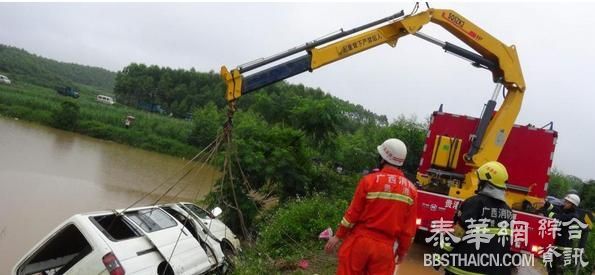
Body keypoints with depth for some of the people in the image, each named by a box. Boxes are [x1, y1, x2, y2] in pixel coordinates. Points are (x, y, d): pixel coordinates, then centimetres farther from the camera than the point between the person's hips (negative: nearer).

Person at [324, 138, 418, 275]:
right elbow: (409, 228, 2)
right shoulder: (411, 189, -2)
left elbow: (353, 213, -6)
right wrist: (403, 251, 16)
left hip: (360, 241, -2)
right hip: (385, 248, 2)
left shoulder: (370, 180, -10)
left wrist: (338, 236, 5)